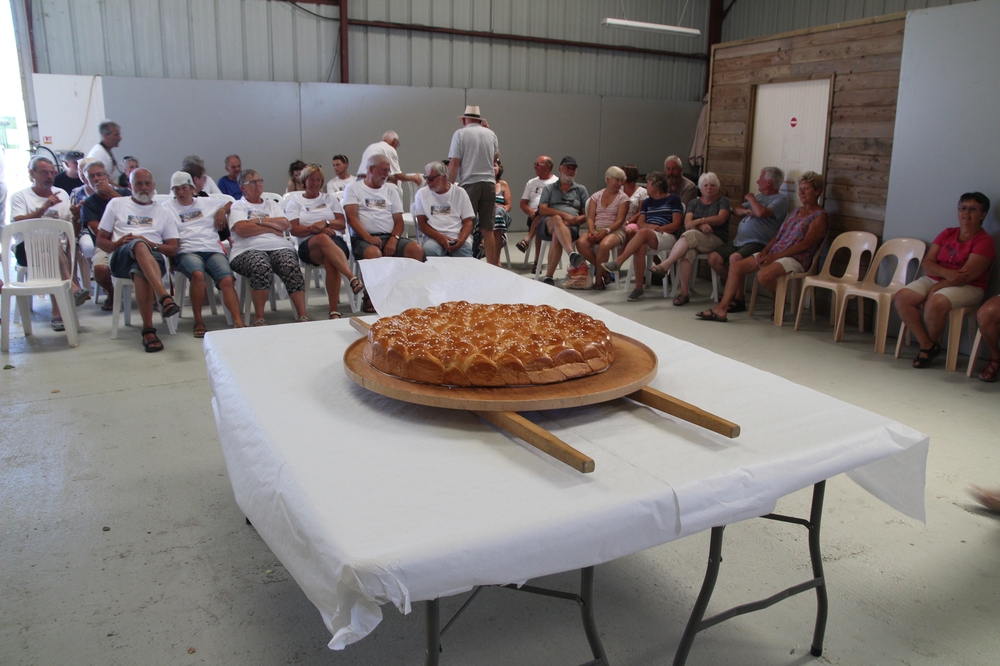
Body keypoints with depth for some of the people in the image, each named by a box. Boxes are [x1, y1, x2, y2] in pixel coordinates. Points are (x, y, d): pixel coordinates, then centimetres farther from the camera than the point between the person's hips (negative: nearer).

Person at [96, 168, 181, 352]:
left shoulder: (164, 212, 25)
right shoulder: (116, 204, 24)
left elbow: (173, 249, 14)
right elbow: (101, 241, 18)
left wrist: (151, 244, -5)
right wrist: (117, 244, -5)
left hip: (154, 258, 1)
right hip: (121, 259, -1)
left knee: (140, 272, -39)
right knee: (139, 246, -39)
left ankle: (148, 330, -48)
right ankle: (164, 297, -57)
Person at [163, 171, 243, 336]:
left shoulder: (208, 202, 24)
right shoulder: (168, 206, 18)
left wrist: (222, 211, 13)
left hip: (213, 250, 2)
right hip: (187, 251, -2)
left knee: (227, 280, -27)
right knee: (198, 275, -35)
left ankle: (238, 322, -36)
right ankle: (198, 322, -24)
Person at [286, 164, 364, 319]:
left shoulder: (330, 199, 26)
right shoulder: (294, 202, 20)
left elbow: (342, 224, 13)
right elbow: (294, 229, 5)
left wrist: (325, 223, -6)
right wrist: (313, 229, -12)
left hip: (336, 242, 2)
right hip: (308, 245, -1)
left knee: (330, 259, -38)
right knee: (323, 239, -41)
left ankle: (334, 311, -44)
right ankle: (353, 278, -56)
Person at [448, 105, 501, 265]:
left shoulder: (460, 134, -2)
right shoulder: (491, 134, 9)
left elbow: (454, 163, -9)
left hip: (469, 184, -3)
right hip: (489, 183, 4)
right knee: (488, 229, 6)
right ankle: (492, 264, 9)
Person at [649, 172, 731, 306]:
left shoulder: (723, 201, 13)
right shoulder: (694, 202, 21)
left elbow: (721, 219, -6)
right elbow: (687, 223, 5)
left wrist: (698, 221, -11)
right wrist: (702, 226, -15)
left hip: (716, 239, -3)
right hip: (693, 239, 3)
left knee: (690, 235, -36)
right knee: (687, 252, -35)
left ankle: (665, 265, -41)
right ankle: (684, 292, -37)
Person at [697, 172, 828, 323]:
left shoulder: (819, 216, -3)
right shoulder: (796, 211, 22)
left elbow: (806, 244, -14)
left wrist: (775, 256, -19)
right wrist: (765, 251, -1)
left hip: (795, 258, -8)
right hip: (774, 254, 8)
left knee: (764, 275, -36)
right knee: (736, 267, -8)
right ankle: (721, 308, -14)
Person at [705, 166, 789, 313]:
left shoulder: (780, 199, -3)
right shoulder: (760, 196, 24)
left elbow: (761, 212, -22)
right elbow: (735, 210, 21)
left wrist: (751, 199, -3)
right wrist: (746, 210, -2)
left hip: (758, 243, -9)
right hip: (738, 240, 9)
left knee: (735, 258, -35)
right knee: (713, 258, -7)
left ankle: (738, 299, -22)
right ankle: (734, 288, 10)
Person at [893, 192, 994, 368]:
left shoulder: (984, 241, -6)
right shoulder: (947, 234, 11)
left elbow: (966, 276, -15)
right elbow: (927, 263, 1)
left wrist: (935, 289, -16)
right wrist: (946, 272, -19)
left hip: (967, 288, -6)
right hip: (933, 280, 6)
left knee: (935, 303, -36)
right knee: (901, 297, -21)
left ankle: (930, 344, -7)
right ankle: (927, 345, -15)